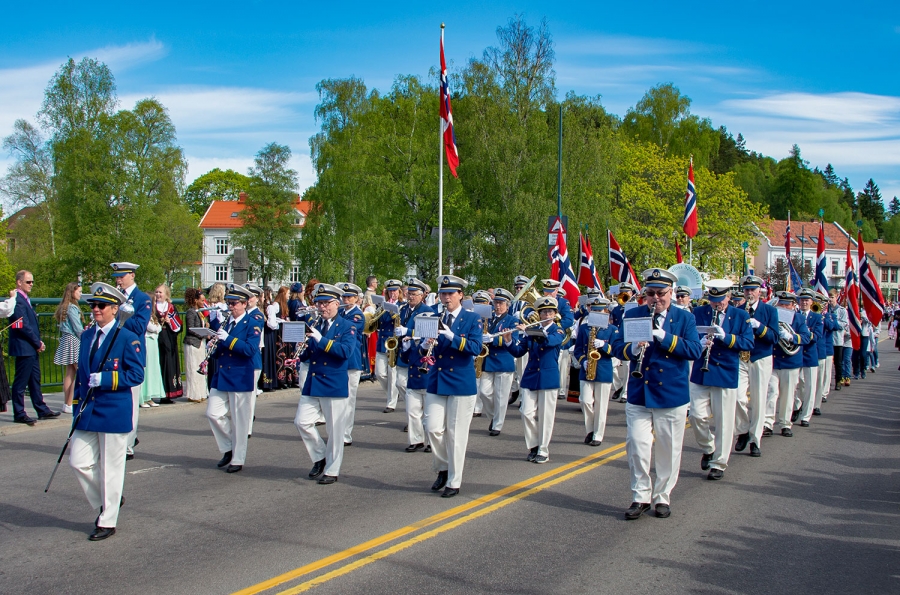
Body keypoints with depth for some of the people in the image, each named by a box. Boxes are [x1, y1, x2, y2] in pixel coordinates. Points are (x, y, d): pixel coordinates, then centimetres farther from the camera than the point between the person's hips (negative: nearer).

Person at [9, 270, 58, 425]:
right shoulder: (17, 300, -16)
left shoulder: (25, 299, 15)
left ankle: (42, 410, 21)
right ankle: (19, 414, 4)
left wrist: (38, 342, 7)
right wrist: (38, 343, -12)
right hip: (23, 348, -10)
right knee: (20, 382, -2)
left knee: (35, 380, 14)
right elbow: (23, 326, -20)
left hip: (32, 348, 10)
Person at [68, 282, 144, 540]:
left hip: (114, 412, -6)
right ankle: (104, 503, 27)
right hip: (87, 412, 6)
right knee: (78, 461, 4)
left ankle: (107, 522, 14)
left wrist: (105, 379, -23)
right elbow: (81, 373, 17)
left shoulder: (128, 339, -9)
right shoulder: (86, 336, 11)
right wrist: (77, 406, 14)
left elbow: (136, 375, -13)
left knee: (111, 468, 2)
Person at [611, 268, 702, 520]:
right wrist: (632, 349, -22)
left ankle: (662, 497, 21)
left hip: (672, 395, 0)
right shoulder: (632, 316, 6)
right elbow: (617, 346, 1)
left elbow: (694, 350, -11)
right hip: (638, 394, 1)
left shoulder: (685, 318, 2)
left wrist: (665, 337, -23)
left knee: (668, 450, 6)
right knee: (637, 446, -5)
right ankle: (640, 496, 9)